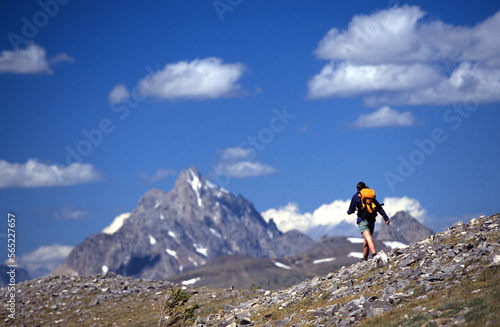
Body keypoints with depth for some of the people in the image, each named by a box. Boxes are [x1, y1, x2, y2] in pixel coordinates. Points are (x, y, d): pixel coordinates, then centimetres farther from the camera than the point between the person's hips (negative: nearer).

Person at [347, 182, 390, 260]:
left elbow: (351, 210, 5)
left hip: (363, 221, -5)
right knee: (366, 240, 19)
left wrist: (349, 212, 28)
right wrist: (386, 218, 7)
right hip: (372, 220, 5)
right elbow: (379, 208, 10)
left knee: (368, 239, -20)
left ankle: (374, 254, -41)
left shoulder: (356, 196, 5)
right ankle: (364, 258, 24)